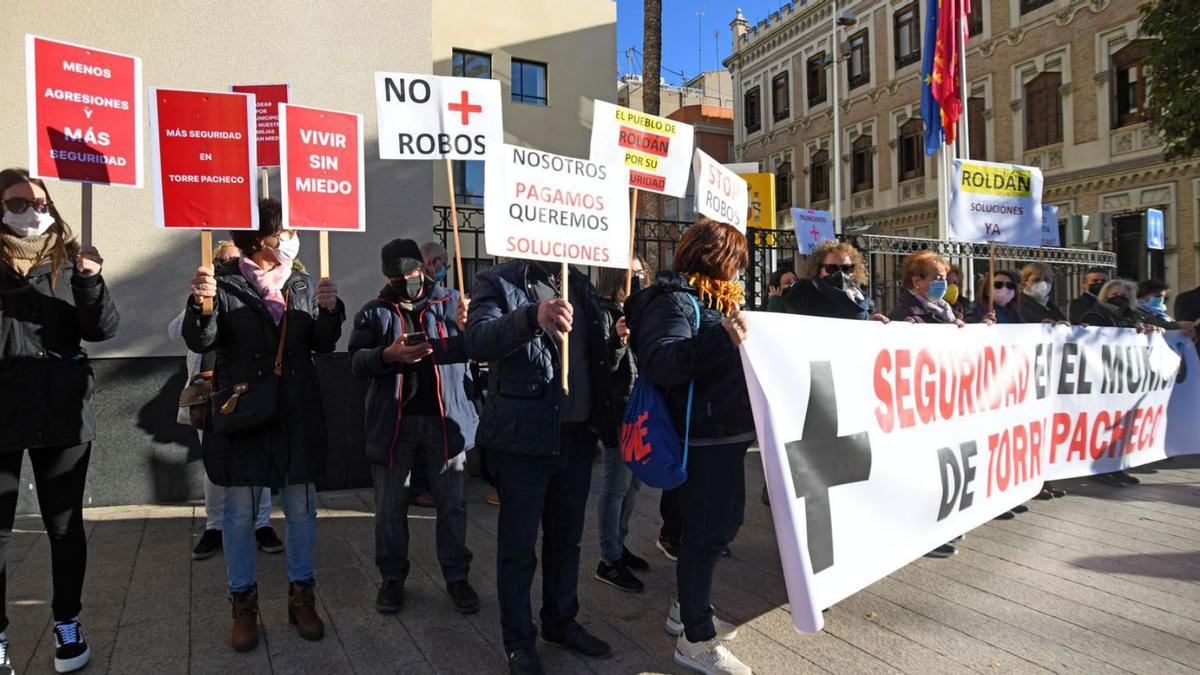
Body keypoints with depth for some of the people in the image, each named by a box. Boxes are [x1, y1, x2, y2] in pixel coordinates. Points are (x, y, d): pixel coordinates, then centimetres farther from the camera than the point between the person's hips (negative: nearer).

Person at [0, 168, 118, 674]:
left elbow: (102, 329, -3)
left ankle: (67, 624, 24)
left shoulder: (70, 262, 3)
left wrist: (90, 282, -21)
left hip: (63, 416, 1)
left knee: (65, 523, 10)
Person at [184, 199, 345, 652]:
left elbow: (323, 344, 4)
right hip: (243, 413, -3)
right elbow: (200, 342, -9)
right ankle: (243, 603, 25)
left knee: (301, 508, 10)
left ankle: (301, 597, 26)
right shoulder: (224, 283, -4)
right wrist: (201, 303, -26)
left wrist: (329, 309, -13)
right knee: (240, 512, 8)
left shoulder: (302, 284, 7)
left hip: (297, 415, 3)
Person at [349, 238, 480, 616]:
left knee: (452, 504, 8)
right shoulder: (374, 312, 7)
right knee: (390, 507, 10)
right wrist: (388, 355, -25)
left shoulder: (450, 303, 6)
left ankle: (456, 576, 22)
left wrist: (469, 329, -24)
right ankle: (392, 577, 26)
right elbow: (356, 361, -4)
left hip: (445, 419, 0)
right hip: (392, 422, 1)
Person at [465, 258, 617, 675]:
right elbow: (477, 341, -27)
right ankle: (518, 640, 28)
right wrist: (533, 316, -43)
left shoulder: (580, 284, 10)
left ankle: (561, 623, 40)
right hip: (524, 438, -5)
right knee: (519, 546, 9)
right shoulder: (498, 283, -7)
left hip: (578, 434, 6)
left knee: (566, 539, 20)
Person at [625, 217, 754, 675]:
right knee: (707, 530, -1)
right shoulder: (673, 300, -14)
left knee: (722, 523, 19)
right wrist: (720, 339, -40)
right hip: (704, 435, -10)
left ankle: (687, 608, 37)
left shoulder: (714, 300, 16)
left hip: (726, 431, 10)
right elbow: (660, 362, -29)